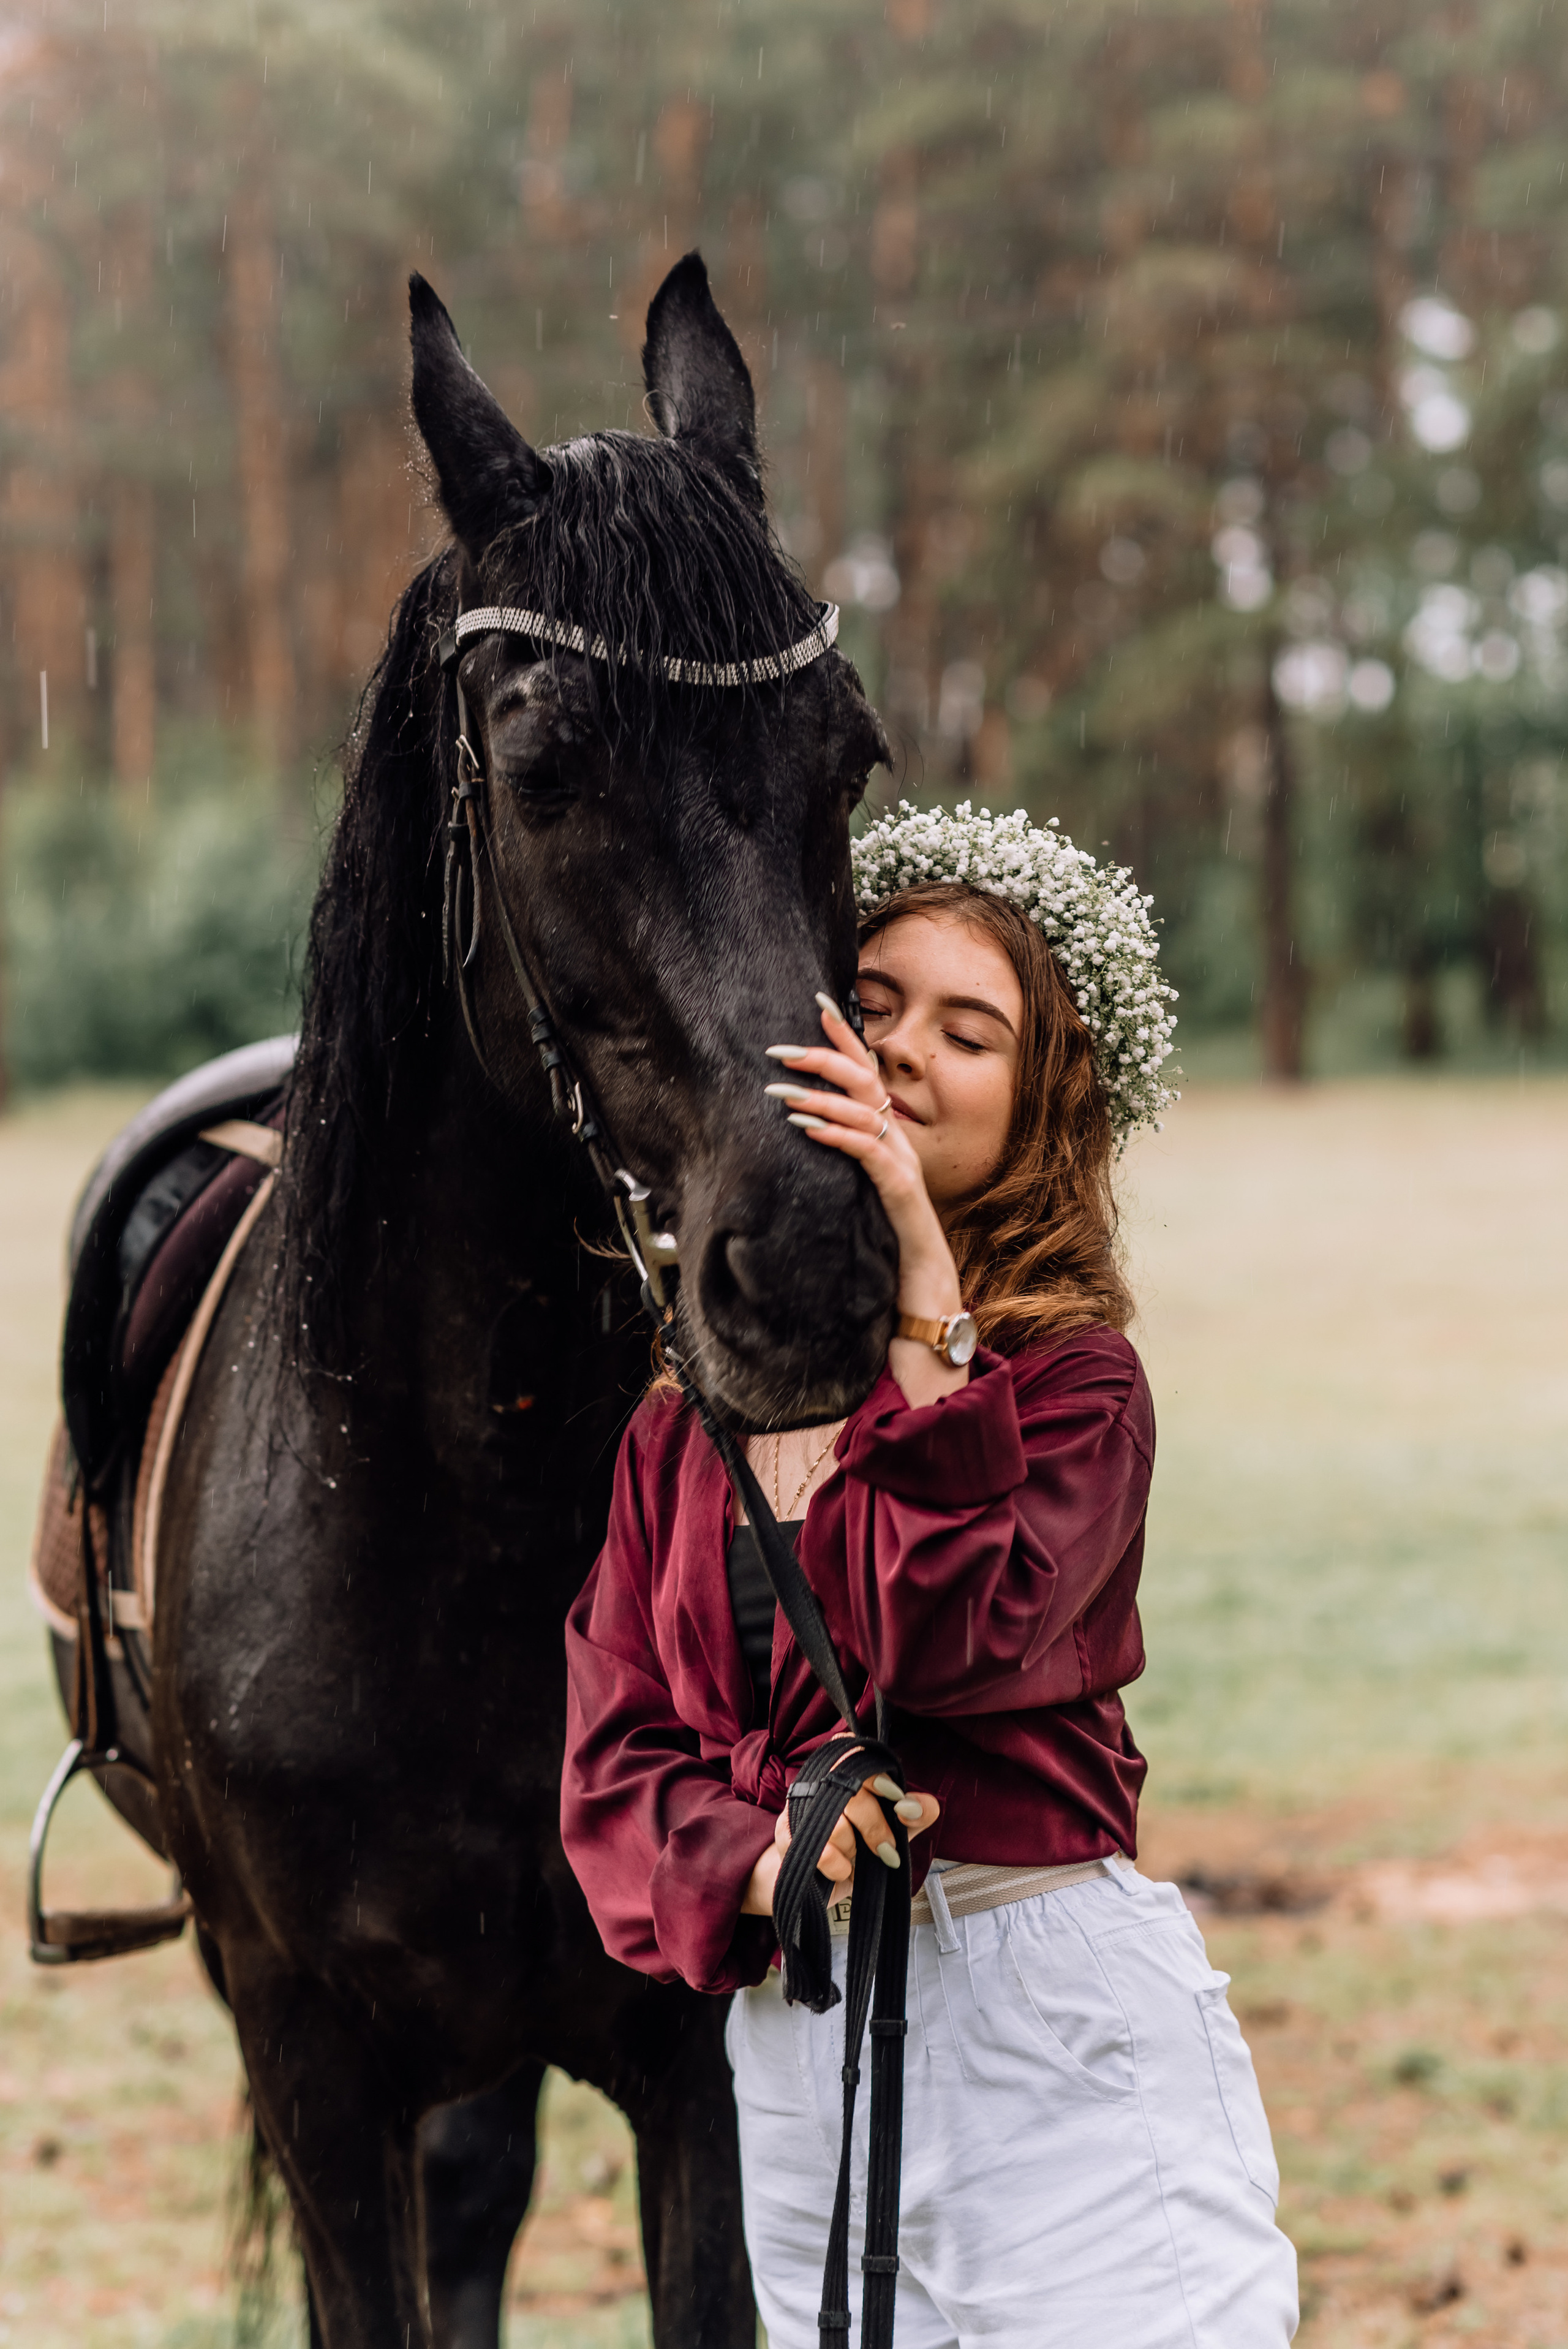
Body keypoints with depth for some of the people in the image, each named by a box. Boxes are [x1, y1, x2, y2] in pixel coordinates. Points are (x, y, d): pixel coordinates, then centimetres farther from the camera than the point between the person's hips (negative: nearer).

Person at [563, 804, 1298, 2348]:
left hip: (1057, 2023, -5)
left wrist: (924, 1294, -22)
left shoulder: (1070, 1372, -4)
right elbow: (618, 1757, 8)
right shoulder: (687, 1398, 9)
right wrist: (752, 1862, -13)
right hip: (786, 2047, 5)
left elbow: (949, 1639, -22)